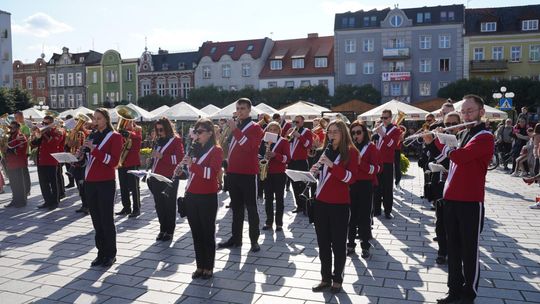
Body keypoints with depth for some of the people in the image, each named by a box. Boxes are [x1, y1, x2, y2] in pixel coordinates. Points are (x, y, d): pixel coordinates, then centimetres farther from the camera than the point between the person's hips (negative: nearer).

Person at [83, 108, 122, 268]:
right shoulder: (93, 136, 15)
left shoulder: (115, 137, -4)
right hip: (90, 182, 6)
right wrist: (83, 153, -1)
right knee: (96, 221, 10)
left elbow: (114, 161, -14)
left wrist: (94, 150, -20)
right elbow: (89, 159, 20)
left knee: (107, 220, -1)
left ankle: (110, 254, 10)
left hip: (106, 183, -6)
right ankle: (101, 253, 19)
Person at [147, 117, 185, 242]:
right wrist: (151, 159, 6)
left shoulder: (176, 140, -5)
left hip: (170, 179, -6)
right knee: (159, 205, 10)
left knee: (169, 205, 0)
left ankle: (170, 231, 10)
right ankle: (163, 229, 21)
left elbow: (180, 158, -16)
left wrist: (162, 156, -22)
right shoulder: (158, 141, 15)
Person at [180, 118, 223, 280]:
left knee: (208, 233, 5)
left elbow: (212, 172, -21)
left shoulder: (216, 150, -7)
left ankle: (209, 267, 17)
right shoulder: (194, 149, 12)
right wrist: (184, 166, 4)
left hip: (208, 198, -6)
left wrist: (192, 164, -26)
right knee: (196, 233, 12)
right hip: (192, 196, 6)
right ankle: (200, 266, 23)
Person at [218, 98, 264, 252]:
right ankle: (236, 237, 20)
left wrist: (235, 129, -21)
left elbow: (248, 145, -23)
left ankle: (254, 240, 6)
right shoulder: (234, 126, 16)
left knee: (251, 207, -1)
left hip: (248, 173, -6)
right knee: (236, 206, 11)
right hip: (233, 172, 7)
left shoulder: (255, 127, -5)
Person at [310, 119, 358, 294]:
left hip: (339, 204, -5)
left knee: (338, 243, 6)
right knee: (323, 243, 11)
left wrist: (332, 165, -26)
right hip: (320, 202, 6)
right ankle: (326, 278, 23)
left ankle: (337, 279, 20)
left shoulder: (351, 152, -6)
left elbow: (351, 178, -16)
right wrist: (316, 171, -2)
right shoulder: (325, 151, 12)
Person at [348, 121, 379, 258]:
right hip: (351, 185, 3)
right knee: (351, 214, 8)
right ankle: (351, 243, 20)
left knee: (364, 215, 1)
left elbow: (376, 169, -12)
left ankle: (365, 246, 12)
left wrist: (360, 162, -24)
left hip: (365, 185, -3)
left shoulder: (371, 147, -4)